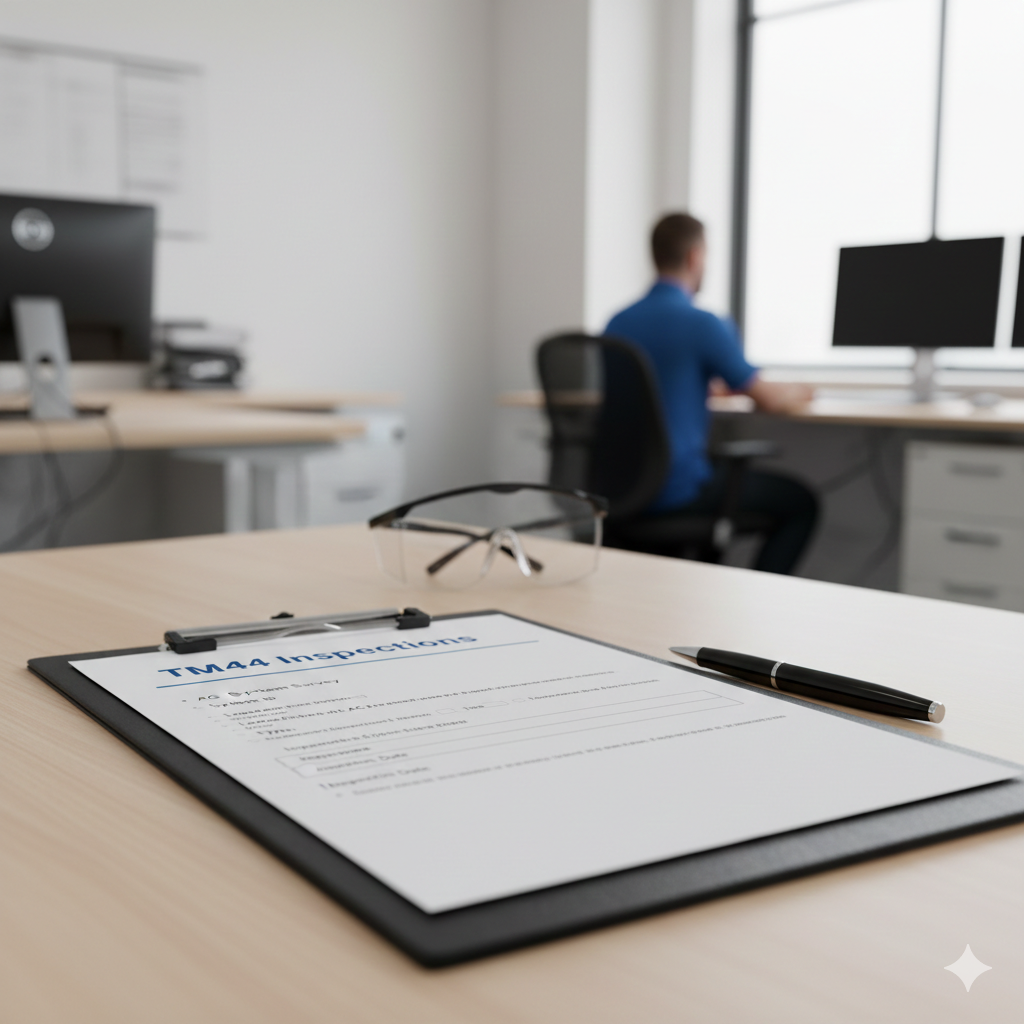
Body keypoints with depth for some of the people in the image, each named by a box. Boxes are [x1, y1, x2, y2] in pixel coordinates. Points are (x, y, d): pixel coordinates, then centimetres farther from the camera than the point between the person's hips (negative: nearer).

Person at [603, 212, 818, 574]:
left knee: (728, 479, 36)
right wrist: (798, 393, 15)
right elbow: (769, 400, -8)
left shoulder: (617, 323, 7)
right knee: (800, 503, 10)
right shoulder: (703, 324, -14)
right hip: (678, 489, -8)